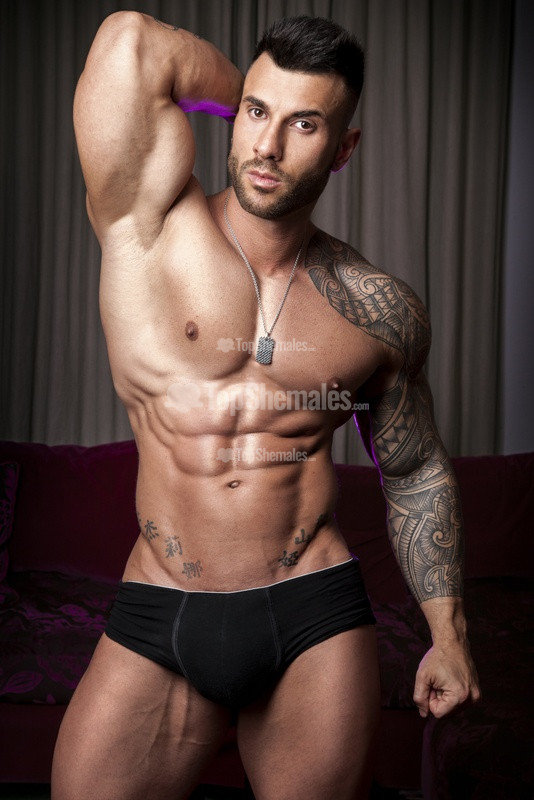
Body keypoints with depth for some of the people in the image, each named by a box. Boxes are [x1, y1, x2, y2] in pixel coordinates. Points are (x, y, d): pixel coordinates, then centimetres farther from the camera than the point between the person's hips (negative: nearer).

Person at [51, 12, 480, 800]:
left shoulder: (381, 311, 4)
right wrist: (251, 96, 3)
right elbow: (129, 39, -14)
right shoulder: (154, 227, -4)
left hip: (317, 618, 2)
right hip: (157, 622, -1)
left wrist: (448, 633, 12)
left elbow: (416, 473, 15)